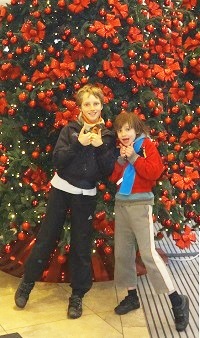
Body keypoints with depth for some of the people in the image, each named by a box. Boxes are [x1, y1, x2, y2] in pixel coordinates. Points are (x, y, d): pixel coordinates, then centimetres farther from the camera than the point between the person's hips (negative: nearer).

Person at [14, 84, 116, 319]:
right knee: (46, 238, 5)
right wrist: (78, 143, -21)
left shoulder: (107, 135, 2)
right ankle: (27, 283, 23)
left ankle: (77, 295, 20)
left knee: (81, 245, 7)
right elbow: (57, 160, -11)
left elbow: (108, 170, -4)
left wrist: (100, 146, -17)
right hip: (61, 190, -1)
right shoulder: (70, 129, -3)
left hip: (86, 196, 1)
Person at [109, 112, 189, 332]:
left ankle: (177, 301, -4)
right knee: (122, 253, 9)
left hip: (140, 204, -7)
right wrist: (121, 160, -8)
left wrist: (134, 157, -16)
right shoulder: (119, 149, 13)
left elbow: (155, 171, -16)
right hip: (120, 204, 7)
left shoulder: (146, 145, -4)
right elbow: (112, 177, 6)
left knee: (148, 253, -14)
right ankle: (132, 296, 24)